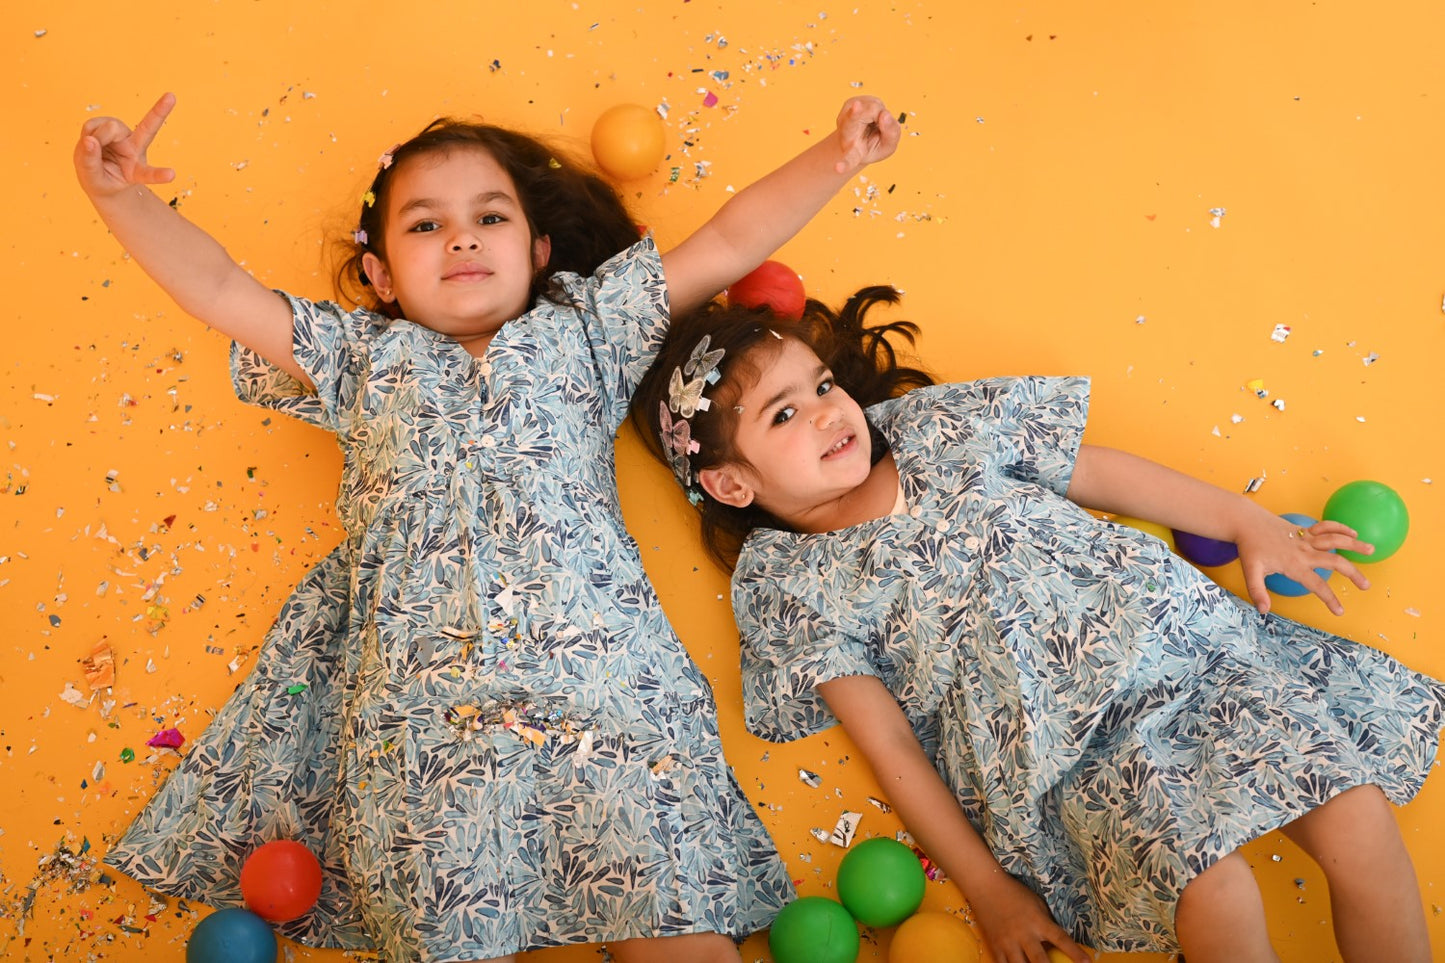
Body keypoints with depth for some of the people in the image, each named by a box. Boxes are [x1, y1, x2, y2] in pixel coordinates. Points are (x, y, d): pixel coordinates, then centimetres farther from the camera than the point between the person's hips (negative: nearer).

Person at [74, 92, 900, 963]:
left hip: (600, 687, -1)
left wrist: (837, 157, 7)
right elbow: (221, 289, 16)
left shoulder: (586, 326, 19)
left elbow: (728, 244, 14)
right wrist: (123, 197, 3)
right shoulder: (361, 358, 21)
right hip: (424, 713, 1)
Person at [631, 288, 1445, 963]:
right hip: (1064, 755, -4)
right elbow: (887, 741, -2)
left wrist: (1249, 523, 14)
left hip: (1179, 638, 4)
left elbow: (1103, 472, 17)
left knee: (1360, 818, -10)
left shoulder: (936, 427, 10)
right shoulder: (789, 583, 0)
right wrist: (988, 891, -3)